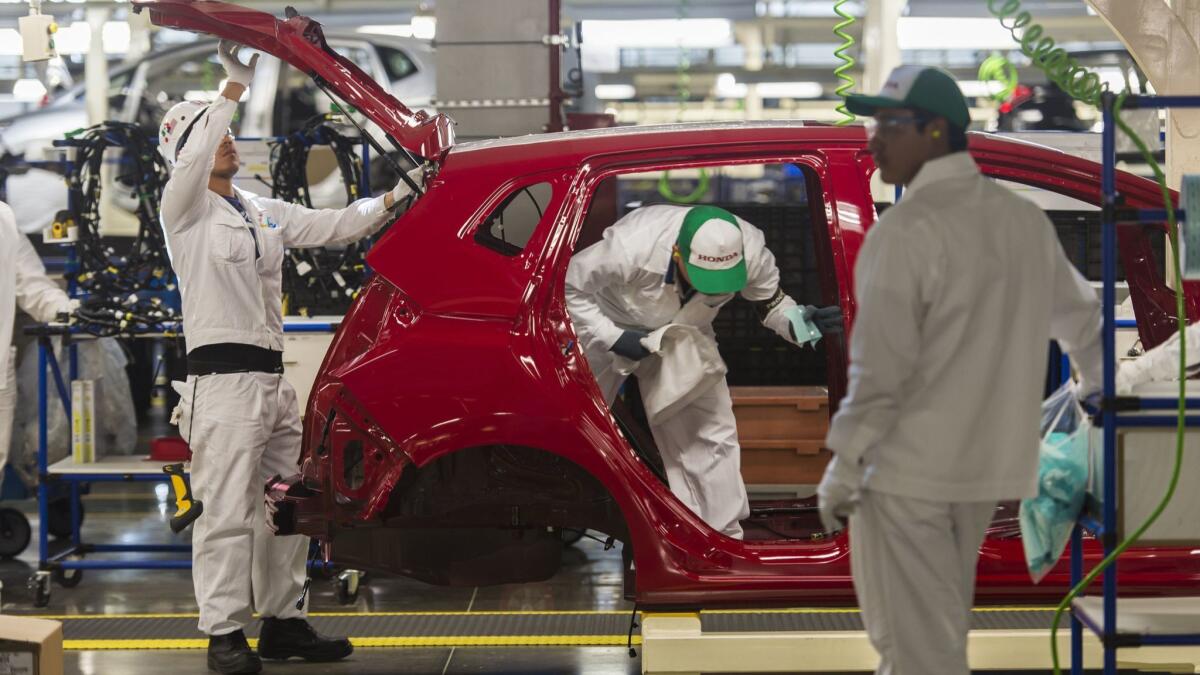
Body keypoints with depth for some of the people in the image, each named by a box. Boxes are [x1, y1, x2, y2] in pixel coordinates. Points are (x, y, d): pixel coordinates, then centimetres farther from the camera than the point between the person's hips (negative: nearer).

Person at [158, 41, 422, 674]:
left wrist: (395, 197, 2)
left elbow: (332, 225, 15)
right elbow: (193, 160, -22)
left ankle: (283, 622, 21)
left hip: (272, 378, 8)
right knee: (227, 513, -7)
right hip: (222, 378, -8)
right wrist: (234, 86, -31)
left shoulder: (264, 212, 18)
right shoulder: (185, 208, -3)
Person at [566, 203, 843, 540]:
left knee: (713, 435, -4)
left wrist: (799, 322, -32)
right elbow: (568, 286, -29)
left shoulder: (751, 251, -30)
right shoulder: (631, 246, -43)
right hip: (610, 327, -2)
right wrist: (613, 338, -35)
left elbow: (771, 301, -10)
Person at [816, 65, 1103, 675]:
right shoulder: (1025, 219, 6)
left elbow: (880, 361, -18)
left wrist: (843, 462, -10)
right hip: (989, 463, 7)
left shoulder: (907, 228, -16)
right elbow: (1079, 316, 20)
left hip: (907, 468, -7)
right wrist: (1097, 383, 37)